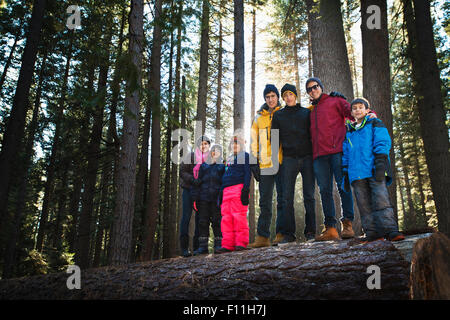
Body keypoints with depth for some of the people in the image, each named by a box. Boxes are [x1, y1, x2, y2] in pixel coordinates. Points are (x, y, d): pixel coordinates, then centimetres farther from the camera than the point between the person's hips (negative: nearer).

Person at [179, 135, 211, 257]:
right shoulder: (190, 156, 0)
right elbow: (182, 172, -5)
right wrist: (193, 180, -21)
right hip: (188, 190, -3)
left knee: (200, 217, 1)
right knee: (186, 216, -7)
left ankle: (197, 246, 9)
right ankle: (184, 248, -6)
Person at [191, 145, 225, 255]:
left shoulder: (223, 166, 12)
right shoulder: (203, 166, 20)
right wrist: (195, 198, 5)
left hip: (217, 199, -2)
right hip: (203, 199, 3)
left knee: (217, 221, -4)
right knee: (202, 221, -1)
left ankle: (218, 245, 3)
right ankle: (203, 246, 3)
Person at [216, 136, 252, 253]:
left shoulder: (245, 156, 8)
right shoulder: (229, 159, 28)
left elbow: (248, 173, -3)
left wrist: (246, 188, -15)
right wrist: (221, 192, 18)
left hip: (239, 188, -7)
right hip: (226, 190, 7)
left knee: (238, 216, -12)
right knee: (226, 217, 0)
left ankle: (241, 243, -9)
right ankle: (228, 244, -1)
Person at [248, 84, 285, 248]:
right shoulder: (259, 117, 14)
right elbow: (254, 141, 13)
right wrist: (254, 161, 7)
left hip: (282, 162, -2)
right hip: (265, 164, 2)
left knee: (282, 199, 2)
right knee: (265, 202, 2)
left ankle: (281, 233, 7)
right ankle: (263, 237, 3)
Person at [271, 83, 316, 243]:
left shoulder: (306, 113, 12)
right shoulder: (278, 115, 13)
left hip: (307, 158, 0)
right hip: (289, 159, 0)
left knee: (309, 196, 0)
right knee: (287, 198, -4)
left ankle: (310, 231, 6)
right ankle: (288, 233, 0)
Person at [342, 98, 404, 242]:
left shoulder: (375, 124, 12)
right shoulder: (348, 132, 23)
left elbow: (382, 143, -1)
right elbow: (345, 155, 23)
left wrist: (380, 164, -14)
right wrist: (345, 174, 15)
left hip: (374, 170, -4)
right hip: (356, 174, 4)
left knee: (381, 198, -14)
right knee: (364, 204, 0)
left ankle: (390, 229, -15)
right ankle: (372, 232, 3)